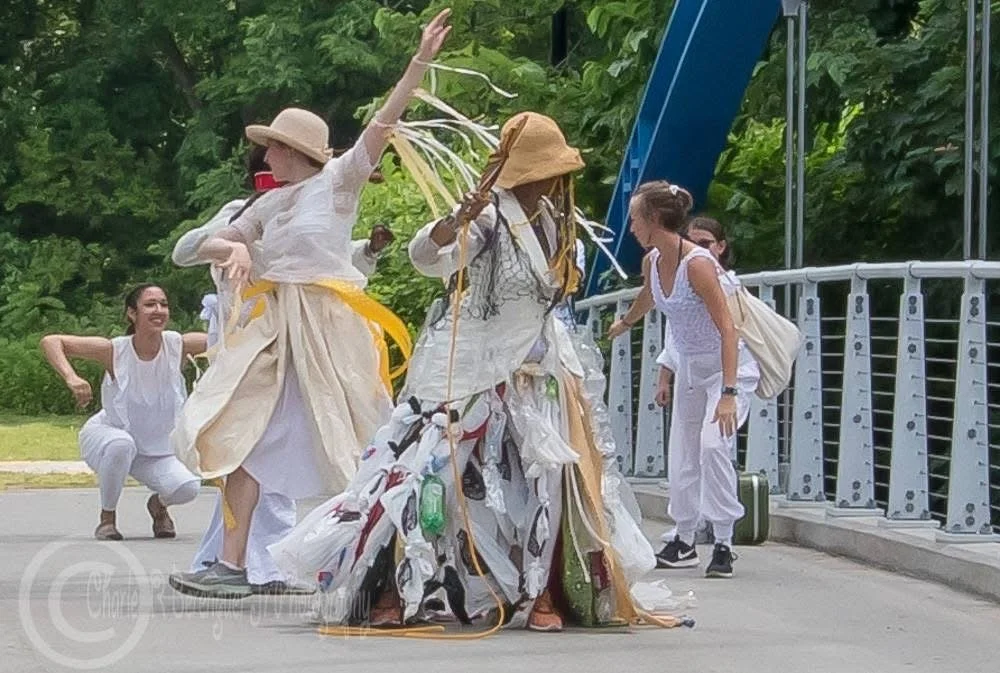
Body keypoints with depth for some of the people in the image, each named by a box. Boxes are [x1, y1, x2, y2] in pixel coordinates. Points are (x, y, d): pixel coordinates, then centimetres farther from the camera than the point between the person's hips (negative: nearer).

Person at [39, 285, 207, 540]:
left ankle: (159, 505, 14)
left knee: (187, 487, -25)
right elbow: (50, 342, -24)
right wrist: (71, 378, -42)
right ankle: (107, 517, -12)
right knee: (121, 445, -39)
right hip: (108, 435, -2)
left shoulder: (178, 346, -18)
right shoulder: (115, 351, -23)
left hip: (158, 450, 2)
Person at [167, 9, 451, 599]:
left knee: (356, 446, -2)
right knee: (243, 435, -1)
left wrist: (421, 62, -21)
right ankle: (232, 565, 0)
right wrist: (235, 248, -5)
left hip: (329, 328, -7)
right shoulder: (269, 205, 16)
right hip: (275, 328, 7)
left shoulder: (338, 181, -2)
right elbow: (207, 246, 19)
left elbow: (384, 123, -12)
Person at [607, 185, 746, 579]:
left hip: (723, 365, -8)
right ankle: (684, 542, 21)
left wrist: (728, 393, -37)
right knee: (682, 454, 8)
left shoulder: (697, 264, -27)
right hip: (689, 366, 8)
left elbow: (727, 329, -30)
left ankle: (724, 544, -21)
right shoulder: (652, 262, -2)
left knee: (712, 443, -25)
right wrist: (624, 322, 45)